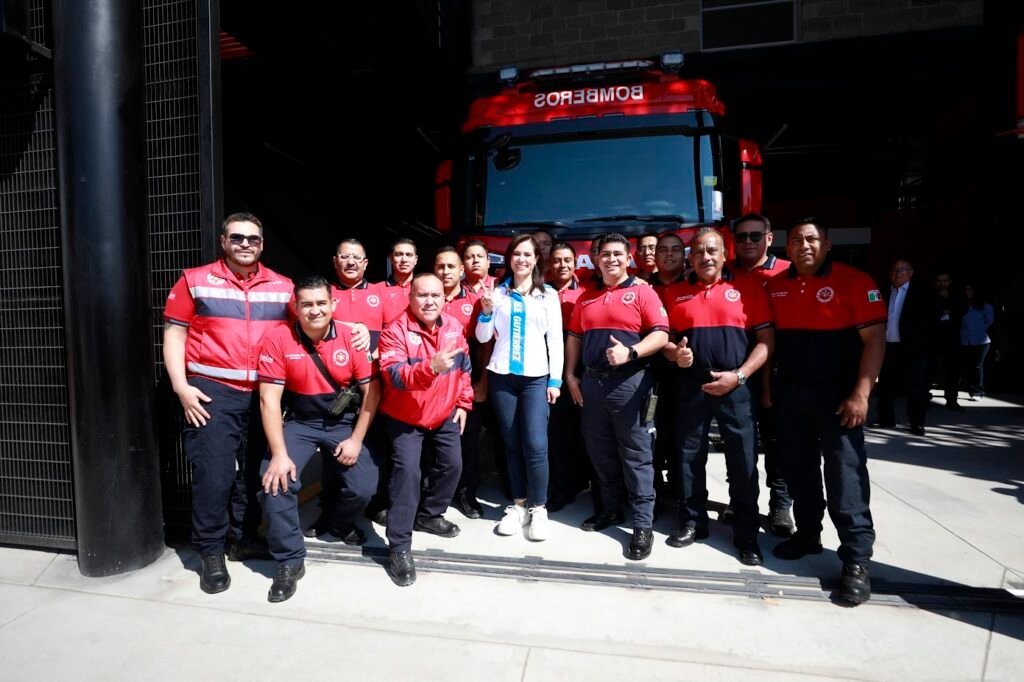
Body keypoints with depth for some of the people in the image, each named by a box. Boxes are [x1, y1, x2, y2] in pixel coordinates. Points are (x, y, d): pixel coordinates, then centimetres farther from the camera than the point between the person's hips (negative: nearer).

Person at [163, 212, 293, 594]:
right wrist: (181, 387, -9)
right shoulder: (196, 281, 1)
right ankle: (211, 553, 16)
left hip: (266, 394, 3)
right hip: (213, 392, -3)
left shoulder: (282, 287, 7)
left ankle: (244, 540, 29)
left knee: (256, 472, 12)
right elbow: (174, 334, 0)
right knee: (214, 474, -2)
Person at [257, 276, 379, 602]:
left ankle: (339, 521, 28)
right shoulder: (278, 338, -16)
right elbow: (269, 398, -15)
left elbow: (371, 391, -7)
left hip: (344, 422, 1)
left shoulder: (352, 338, -13)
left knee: (364, 487, -10)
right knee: (277, 481, -21)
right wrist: (279, 453, -20)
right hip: (299, 422, 0)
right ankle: (290, 561, 1)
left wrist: (356, 440, -10)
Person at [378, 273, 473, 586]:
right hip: (404, 418, -6)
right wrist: (431, 367, -51)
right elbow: (396, 375, -36)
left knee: (452, 464, 12)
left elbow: (465, 368, 8)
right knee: (407, 470, -15)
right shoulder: (395, 331, -22)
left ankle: (429, 514, 37)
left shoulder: (454, 327, -5)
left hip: (445, 415, 6)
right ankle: (400, 546, -3)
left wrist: (464, 402, 7)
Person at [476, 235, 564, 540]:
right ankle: (519, 504, 22)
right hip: (501, 377, 2)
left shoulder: (549, 295, 5)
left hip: (536, 378, -2)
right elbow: (482, 337, 7)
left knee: (535, 445, -7)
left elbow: (555, 340, 3)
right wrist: (486, 312, -11)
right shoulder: (497, 293, 8)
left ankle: (538, 508, 9)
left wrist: (556, 380, -2)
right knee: (512, 444, 9)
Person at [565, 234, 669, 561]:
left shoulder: (642, 292, -1)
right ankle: (611, 508, 29)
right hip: (592, 382, 6)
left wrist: (631, 352, -23)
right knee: (600, 451, 13)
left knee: (636, 454, 0)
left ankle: (643, 524, 8)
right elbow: (574, 337, 15)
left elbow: (661, 334, -9)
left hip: (630, 382, -5)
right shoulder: (586, 297, 14)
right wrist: (570, 375, 8)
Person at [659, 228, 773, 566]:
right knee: (690, 457, 11)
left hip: (736, 387, -2)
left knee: (743, 463, 4)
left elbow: (766, 339, -1)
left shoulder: (748, 287, 2)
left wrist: (739, 375, -11)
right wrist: (675, 353, -11)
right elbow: (664, 339, 12)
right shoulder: (674, 293, 8)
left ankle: (746, 535, 19)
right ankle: (692, 521, 27)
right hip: (691, 386, 2)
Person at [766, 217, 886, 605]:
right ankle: (807, 534, 30)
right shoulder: (775, 286, 7)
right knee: (799, 470, 14)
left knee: (845, 476, -2)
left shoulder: (854, 282, -7)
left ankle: (856, 559, 9)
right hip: (790, 392, 5)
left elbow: (874, 339, -10)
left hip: (837, 393, -4)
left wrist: (861, 394, -16)